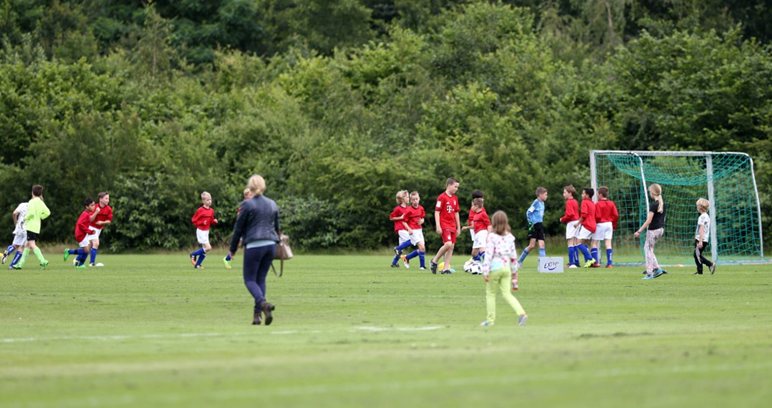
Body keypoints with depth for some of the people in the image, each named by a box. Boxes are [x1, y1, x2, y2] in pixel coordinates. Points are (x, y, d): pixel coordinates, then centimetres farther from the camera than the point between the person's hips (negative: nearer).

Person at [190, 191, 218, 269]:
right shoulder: (200, 210, -15)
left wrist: (214, 221, -4)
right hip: (201, 231, -7)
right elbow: (194, 220, -10)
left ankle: (197, 264, 20)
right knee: (208, 248, -14)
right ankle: (193, 255, 4)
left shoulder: (211, 210, 5)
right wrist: (202, 222, -23)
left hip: (206, 231, 7)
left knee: (204, 249, 7)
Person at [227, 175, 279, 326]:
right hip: (270, 244, 5)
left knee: (249, 279, 0)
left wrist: (232, 249, 7)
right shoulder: (272, 204, 11)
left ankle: (263, 303, -27)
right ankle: (257, 314, 5)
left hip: (254, 245, -5)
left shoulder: (247, 204, -6)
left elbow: (238, 228, -2)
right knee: (261, 279, 12)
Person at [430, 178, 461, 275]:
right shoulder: (442, 197, -9)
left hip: (452, 226, 7)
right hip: (444, 225, -7)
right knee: (448, 244, -21)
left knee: (451, 247, 3)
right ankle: (434, 261, -2)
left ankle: (446, 268, 6)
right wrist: (438, 226, -16)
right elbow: (437, 212, -10)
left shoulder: (455, 198, 13)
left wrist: (458, 227, 18)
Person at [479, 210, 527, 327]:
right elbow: (513, 254, 10)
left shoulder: (492, 237, -12)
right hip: (506, 267, 5)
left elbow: (488, 255, -16)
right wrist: (514, 269, 19)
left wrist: (485, 272, -14)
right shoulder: (509, 237, 5)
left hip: (495, 268, -5)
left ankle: (490, 319, 14)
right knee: (507, 294, 6)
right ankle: (521, 313, -13)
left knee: (490, 293, 10)